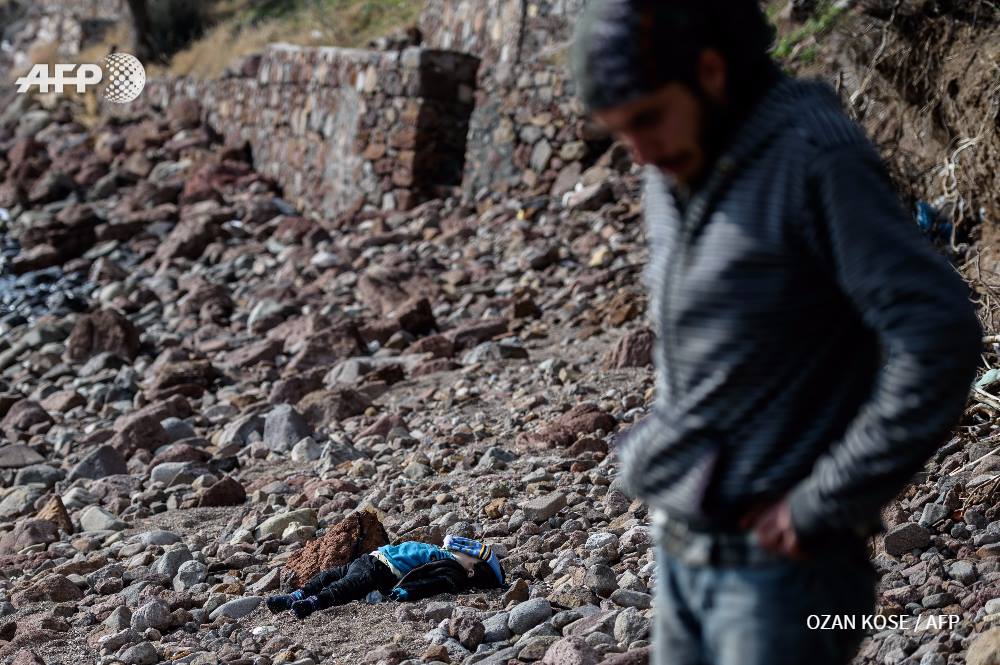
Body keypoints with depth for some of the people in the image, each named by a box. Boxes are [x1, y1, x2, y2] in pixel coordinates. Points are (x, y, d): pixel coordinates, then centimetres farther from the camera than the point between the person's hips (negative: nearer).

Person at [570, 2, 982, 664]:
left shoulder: (816, 162, -17)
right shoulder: (670, 179, 8)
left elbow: (941, 334, -25)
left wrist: (825, 505, -20)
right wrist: (664, 449, 10)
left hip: (780, 564, -8)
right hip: (681, 552, 8)